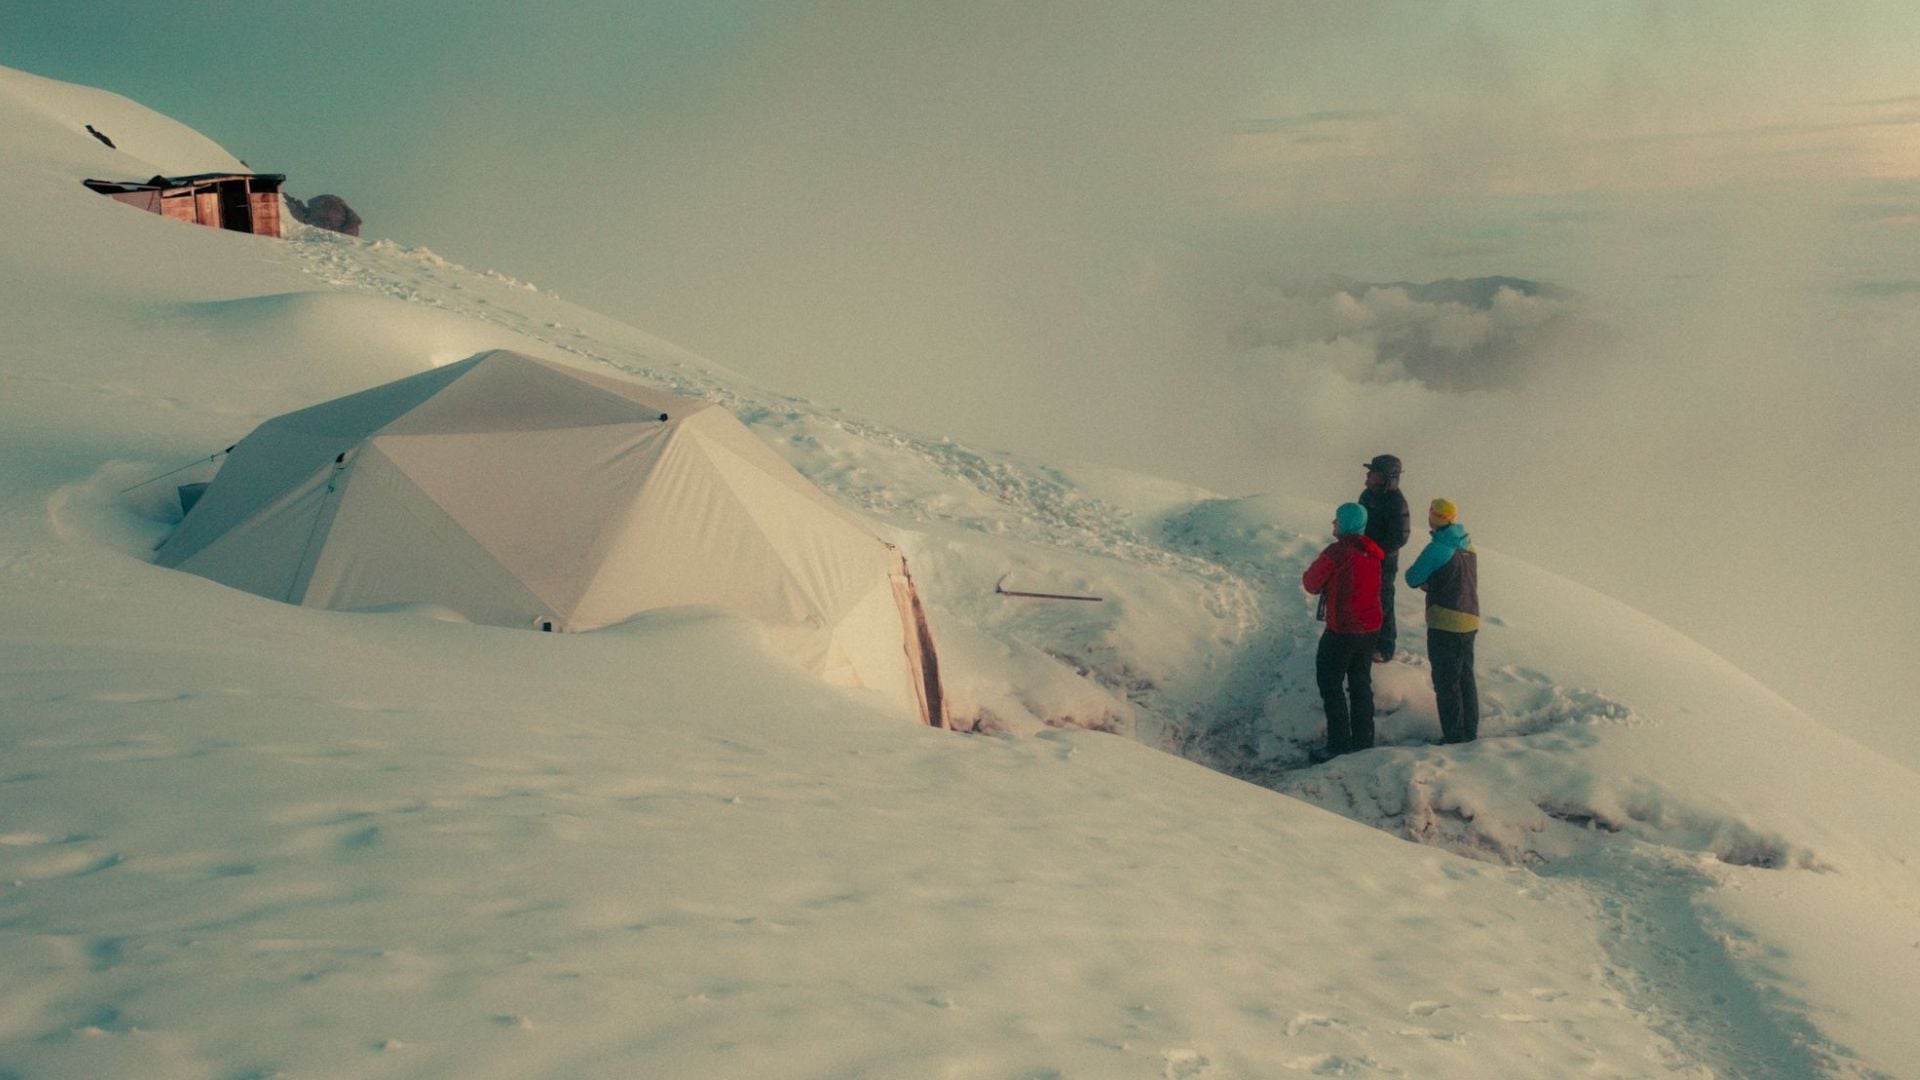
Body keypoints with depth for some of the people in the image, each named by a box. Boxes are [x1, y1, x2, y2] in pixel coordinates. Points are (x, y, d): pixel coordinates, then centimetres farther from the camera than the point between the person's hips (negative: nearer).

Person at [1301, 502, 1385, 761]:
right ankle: (1363, 740, 22)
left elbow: (1311, 584, -10)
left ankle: (1339, 744, 2)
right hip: (1370, 627, 7)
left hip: (1342, 629, -7)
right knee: (1360, 683, 17)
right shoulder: (1372, 552, 4)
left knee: (1330, 683, 3)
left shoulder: (1337, 552, -19)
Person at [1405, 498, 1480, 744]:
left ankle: (1454, 737, 2)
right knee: (1466, 677, 17)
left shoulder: (1438, 548, -16)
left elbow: (1413, 578, -10)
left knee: (1446, 682, 0)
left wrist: (1424, 581, 11)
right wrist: (1431, 583, 10)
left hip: (1446, 623, -8)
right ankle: (1470, 732, 23)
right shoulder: (1467, 546, 10)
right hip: (1470, 620, 8)